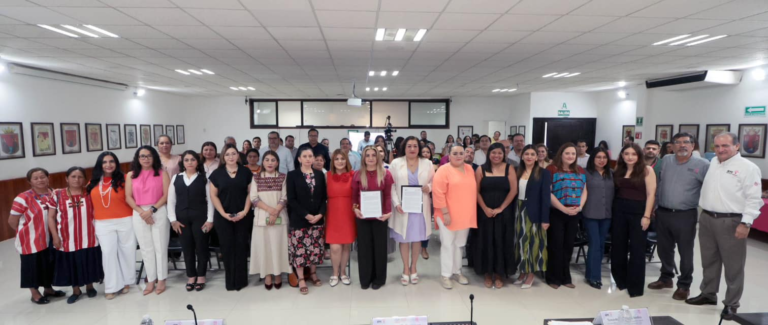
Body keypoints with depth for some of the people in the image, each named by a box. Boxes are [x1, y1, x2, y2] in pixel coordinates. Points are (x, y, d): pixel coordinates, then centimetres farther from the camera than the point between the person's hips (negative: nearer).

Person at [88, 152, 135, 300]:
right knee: (108, 253, 3)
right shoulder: (93, 182, 6)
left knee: (126, 251, 8)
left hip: (125, 221, -2)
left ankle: (126, 281, 24)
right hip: (103, 224, 2)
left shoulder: (123, 180, -4)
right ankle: (112, 286, 12)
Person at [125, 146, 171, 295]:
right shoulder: (131, 175, 8)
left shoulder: (162, 174, 2)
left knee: (160, 247, 2)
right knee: (146, 248, 8)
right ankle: (151, 280, 17)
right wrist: (141, 212, -10)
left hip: (159, 212, -2)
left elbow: (166, 195, -5)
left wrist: (152, 209, -14)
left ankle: (161, 280, 13)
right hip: (139, 214, 2)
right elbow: (128, 197, 3)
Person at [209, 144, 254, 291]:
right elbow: (213, 195, 2)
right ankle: (230, 280, 14)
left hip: (243, 216, 0)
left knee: (241, 247, 1)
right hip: (223, 217, 0)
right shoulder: (217, 173, 4)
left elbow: (250, 193, 4)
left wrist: (245, 211, -8)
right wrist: (224, 214, -8)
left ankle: (241, 279, 13)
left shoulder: (246, 172, 4)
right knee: (227, 247, 2)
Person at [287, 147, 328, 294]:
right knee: (299, 249, 1)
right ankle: (301, 279, 13)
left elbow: (324, 197, 6)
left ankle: (313, 273, 27)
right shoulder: (292, 175, -2)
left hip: (318, 219, 3)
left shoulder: (320, 174, 7)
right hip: (299, 220, -3)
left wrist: (320, 214, -9)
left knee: (315, 248, 9)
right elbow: (291, 200, -8)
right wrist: (306, 215, -15)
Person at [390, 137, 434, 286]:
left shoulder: (427, 163, 4)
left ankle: (413, 268, 28)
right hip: (403, 208, -1)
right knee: (403, 239, 7)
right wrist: (396, 203, -13)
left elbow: (434, 182, 8)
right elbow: (391, 186, -3)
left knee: (417, 238, 10)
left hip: (420, 207, 2)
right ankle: (406, 269, 24)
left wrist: (429, 187, -15)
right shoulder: (396, 163, -1)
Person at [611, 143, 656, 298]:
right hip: (619, 211, 5)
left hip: (638, 211, -4)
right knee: (618, 247, 11)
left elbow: (651, 194, -9)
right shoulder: (618, 170, 9)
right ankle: (621, 280, 27)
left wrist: (646, 216, -14)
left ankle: (635, 286, 14)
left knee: (637, 249, 3)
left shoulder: (647, 170, -5)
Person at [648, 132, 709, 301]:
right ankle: (666, 278, 33)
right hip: (662, 213, 4)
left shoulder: (702, 165, -7)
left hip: (685, 216, -4)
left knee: (685, 252, 6)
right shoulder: (665, 161, 5)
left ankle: (684, 285, 20)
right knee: (664, 249, 16)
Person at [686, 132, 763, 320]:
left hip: (731, 222, -6)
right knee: (709, 261, 16)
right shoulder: (712, 163, 11)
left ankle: (731, 304, 16)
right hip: (707, 219, 6)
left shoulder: (748, 167, -8)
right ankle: (708, 294, 31)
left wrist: (746, 223, -17)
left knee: (733, 265, 4)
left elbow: (753, 199, -12)